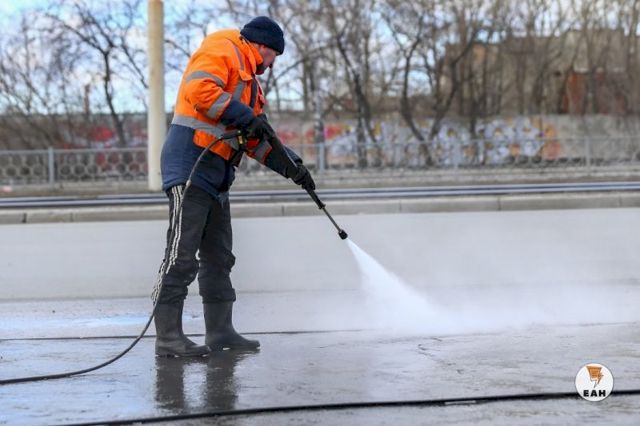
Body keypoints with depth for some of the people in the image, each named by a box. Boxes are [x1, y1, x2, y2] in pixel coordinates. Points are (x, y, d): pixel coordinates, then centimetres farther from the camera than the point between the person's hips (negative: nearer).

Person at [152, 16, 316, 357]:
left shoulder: (248, 79, 26)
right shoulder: (221, 50, -3)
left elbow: (257, 139, 25)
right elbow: (199, 89, -22)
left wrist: (290, 164, 14)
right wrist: (245, 116, -19)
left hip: (216, 175, 11)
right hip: (190, 165, -11)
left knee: (218, 257, 12)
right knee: (182, 255, -12)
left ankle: (220, 331, 19)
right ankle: (168, 337, -11)